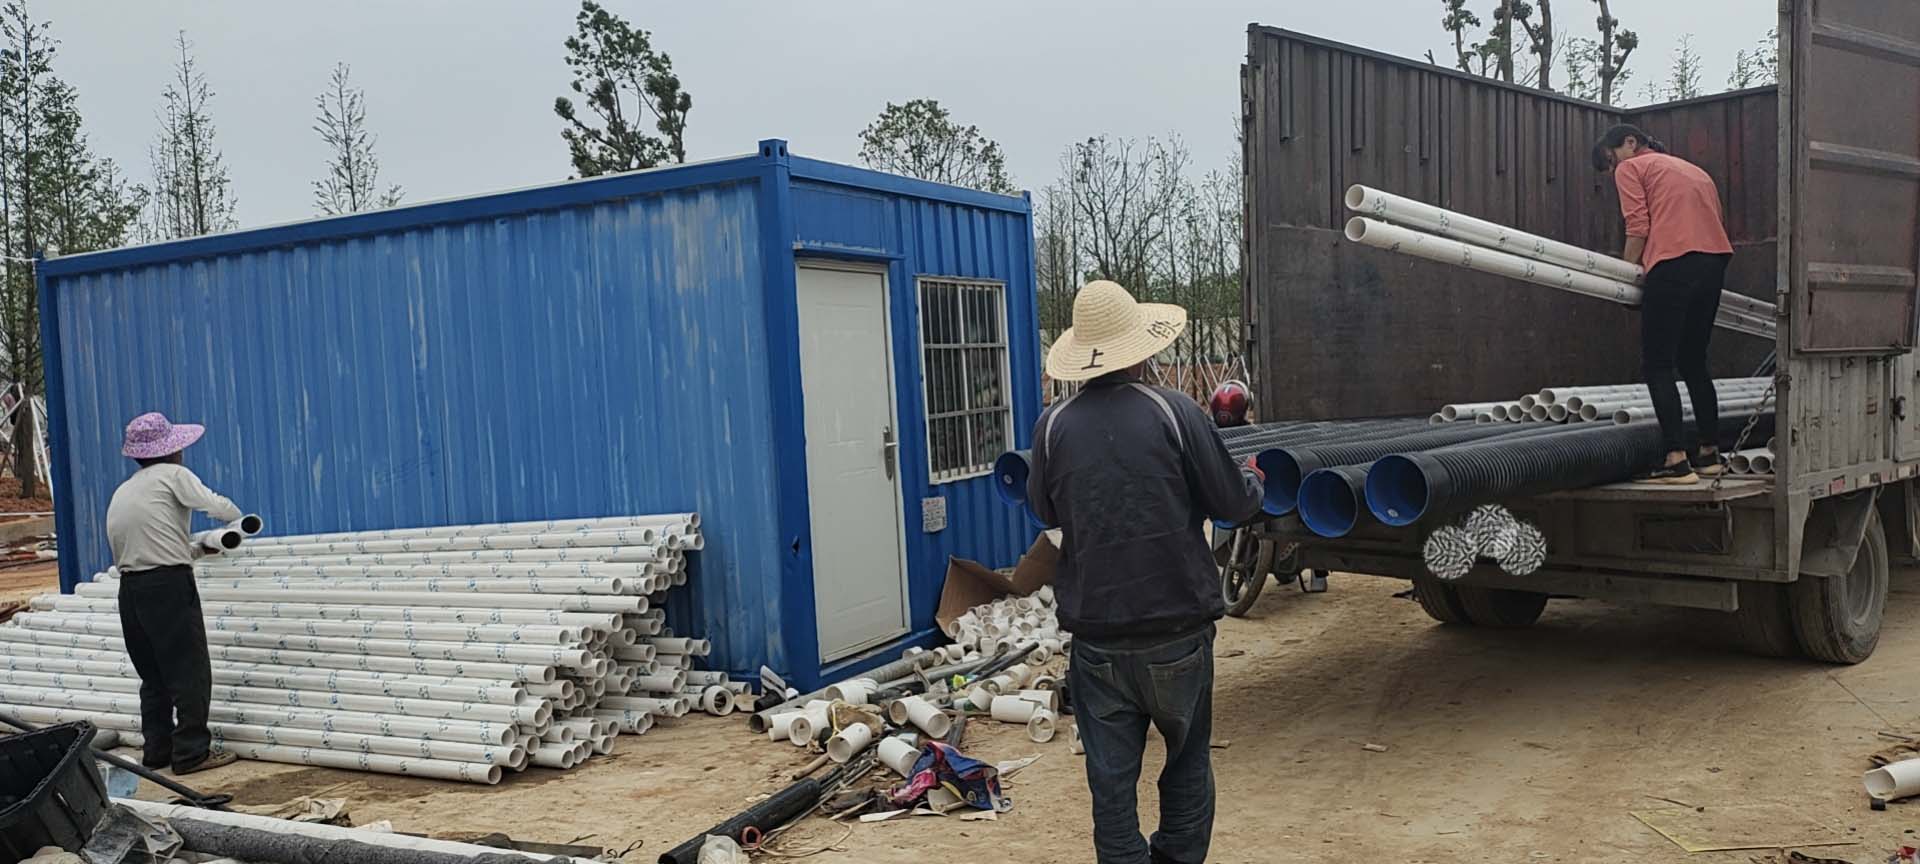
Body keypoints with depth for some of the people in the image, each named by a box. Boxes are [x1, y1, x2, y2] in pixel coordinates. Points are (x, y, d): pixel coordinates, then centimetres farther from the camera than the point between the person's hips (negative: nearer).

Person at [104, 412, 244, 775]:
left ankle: (157, 751, 20)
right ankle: (192, 753, 0)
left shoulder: (121, 493, 21)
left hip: (130, 588, 8)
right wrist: (240, 520, 15)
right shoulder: (172, 474, -1)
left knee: (153, 675, 15)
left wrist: (199, 549, 29)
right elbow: (216, 506, -8)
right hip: (169, 585, -7)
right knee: (190, 673, -1)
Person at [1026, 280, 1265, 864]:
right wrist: (1253, 481, 18)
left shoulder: (1055, 426, -6)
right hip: (1178, 626, -1)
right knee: (1187, 760, 19)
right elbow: (1231, 504, -4)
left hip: (1096, 632, 1)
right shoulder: (1174, 412, -11)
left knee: (1111, 773, 9)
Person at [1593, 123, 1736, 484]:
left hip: (1673, 262, -8)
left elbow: (1638, 227, -3)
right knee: (1694, 362, 18)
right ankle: (1709, 453, 22)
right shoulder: (1695, 170, 32)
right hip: (1716, 261, 8)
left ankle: (1677, 460, -15)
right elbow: (1713, 220, 23)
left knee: (1656, 366, -6)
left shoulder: (1630, 168, 10)